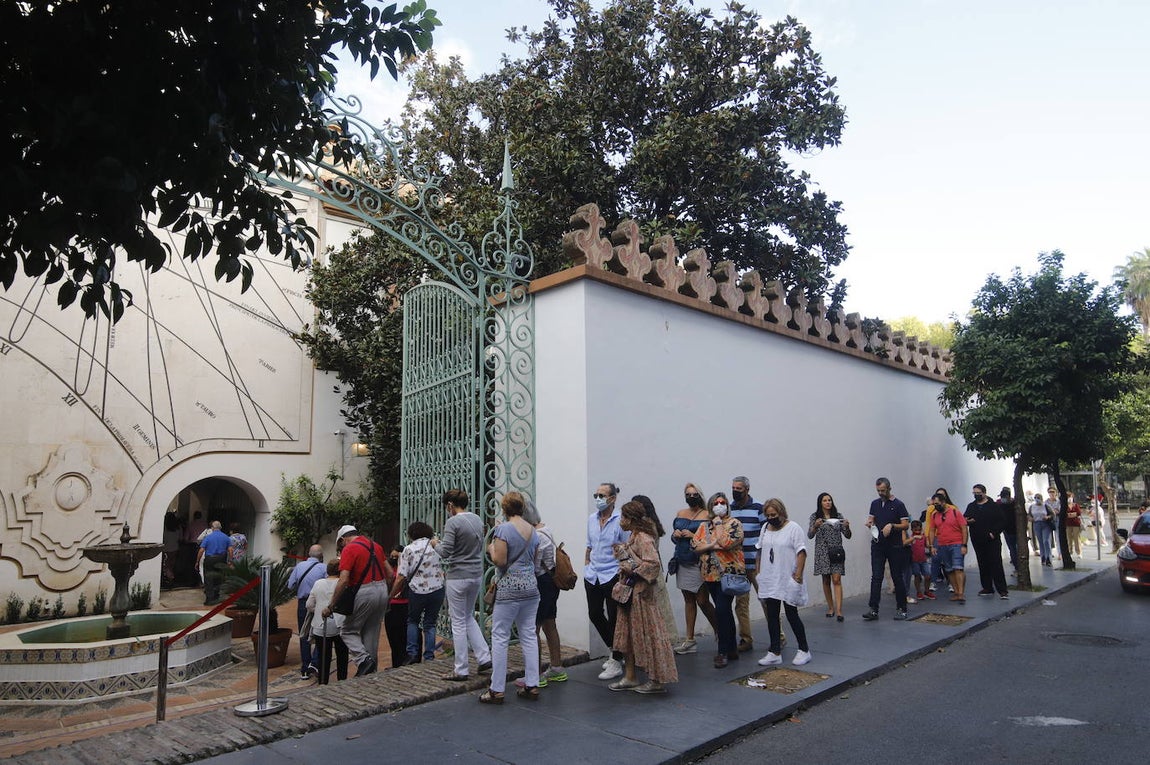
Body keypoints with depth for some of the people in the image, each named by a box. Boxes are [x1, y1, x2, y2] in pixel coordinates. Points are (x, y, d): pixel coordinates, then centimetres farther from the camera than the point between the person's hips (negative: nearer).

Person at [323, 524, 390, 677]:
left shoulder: (349, 549, -8)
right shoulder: (376, 546, 13)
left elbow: (343, 581, -17)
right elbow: (390, 573, 13)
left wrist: (330, 607, -13)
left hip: (364, 593, -7)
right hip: (382, 591, 7)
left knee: (348, 631, 9)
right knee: (372, 634, 16)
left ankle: (363, 660, -11)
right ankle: (372, 671, 19)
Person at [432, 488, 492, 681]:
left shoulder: (453, 522, -16)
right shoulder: (478, 520, 6)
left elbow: (445, 553, -19)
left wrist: (436, 544, 2)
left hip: (459, 577, -7)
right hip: (477, 575, 7)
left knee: (459, 622, 4)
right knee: (468, 617, 22)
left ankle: (460, 670, 11)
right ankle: (484, 657, 16)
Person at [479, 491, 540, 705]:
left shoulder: (503, 529, -12)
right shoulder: (532, 530, 9)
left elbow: (499, 561, -15)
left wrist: (491, 549, 3)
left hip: (509, 588, -7)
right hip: (530, 585, 7)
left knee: (500, 637, 0)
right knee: (529, 636, 10)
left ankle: (496, 690, 4)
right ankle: (532, 685, 14)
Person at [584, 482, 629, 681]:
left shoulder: (620, 520, -12)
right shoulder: (591, 519, 8)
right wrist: (587, 565, 15)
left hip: (612, 575, -7)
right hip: (592, 575, 7)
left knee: (614, 618, 1)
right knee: (594, 614, 12)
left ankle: (616, 663, 13)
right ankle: (614, 650, 33)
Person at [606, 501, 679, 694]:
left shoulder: (643, 539, -19)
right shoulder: (633, 537, 11)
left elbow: (653, 563, -29)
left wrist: (632, 571, -20)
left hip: (642, 593, -10)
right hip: (630, 593, 10)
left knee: (648, 634, -1)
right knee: (628, 633, 14)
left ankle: (658, 680, 10)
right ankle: (630, 678, 23)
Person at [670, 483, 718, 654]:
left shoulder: (706, 515, -4)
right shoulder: (680, 514, 13)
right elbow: (674, 537, 20)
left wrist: (693, 536, -18)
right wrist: (675, 535, -2)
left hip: (699, 563, -6)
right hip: (683, 563, 6)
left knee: (702, 601, -7)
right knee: (688, 600, 10)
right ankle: (690, 640, 16)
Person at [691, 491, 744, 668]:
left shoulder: (734, 524, -3)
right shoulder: (704, 526, 12)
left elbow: (727, 543, -20)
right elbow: (694, 545, -1)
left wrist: (719, 525, -8)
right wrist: (713, 546, -15)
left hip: (729, 573, -5)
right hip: (711, 574, 6)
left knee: (721, 610, -12)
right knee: (725, 611, 13)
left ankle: (723, 651, -2)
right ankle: (732, 648, 23)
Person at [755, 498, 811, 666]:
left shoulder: (793, 528, -8)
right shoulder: (765, 528, 11)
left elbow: (801, 552, -13)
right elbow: (760, 551, 17)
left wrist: (799, 574, -18)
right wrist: (757, 571, 13)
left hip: (788, 581, -6)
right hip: (769, 580, 6)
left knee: (792, 615, 2)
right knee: (771, 616, 7)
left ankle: (804, 650, 18)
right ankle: (775, 653, 14)